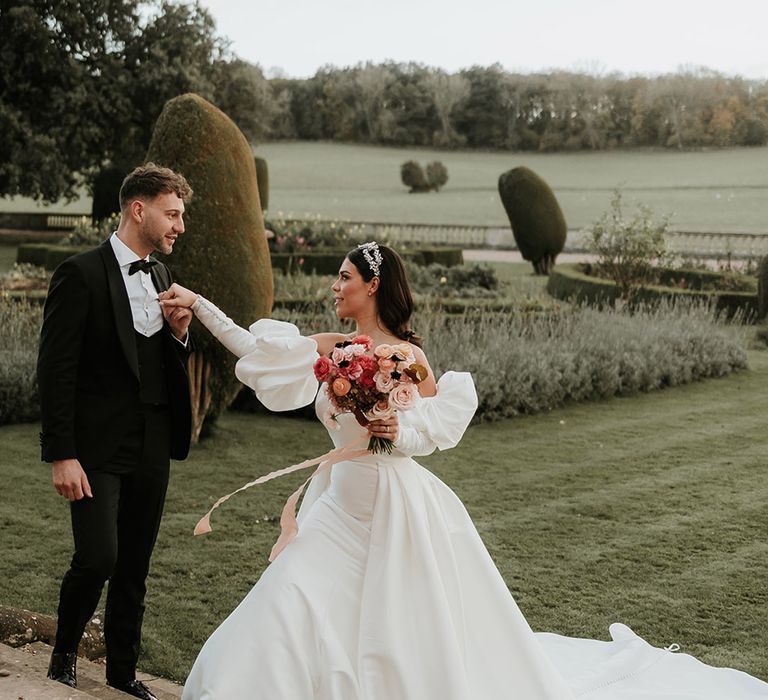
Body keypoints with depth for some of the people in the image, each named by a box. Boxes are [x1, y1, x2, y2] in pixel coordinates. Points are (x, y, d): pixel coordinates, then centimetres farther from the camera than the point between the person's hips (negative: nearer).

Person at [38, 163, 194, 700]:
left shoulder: (161, 276, 11)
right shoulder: (81, 274, -10)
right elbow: (56, 370, -12)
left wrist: (178, 332, -3)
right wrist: (62, 455, -16)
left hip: (151, 448, 6)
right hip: (98, 448, -6)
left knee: (135, 566, 12)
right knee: (98, 558, -12)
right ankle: (64, 652, 16)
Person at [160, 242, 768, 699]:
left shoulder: (407, 355, -11)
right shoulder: (328, 349, 4)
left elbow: (444, 418, -4)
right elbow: (251, 347, 6)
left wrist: (400, 432, -23)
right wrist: (198, 305, 5)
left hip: (397, 503, -6)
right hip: (345, 502, 6)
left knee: (417, 637, 2)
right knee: (291, 606, 2)